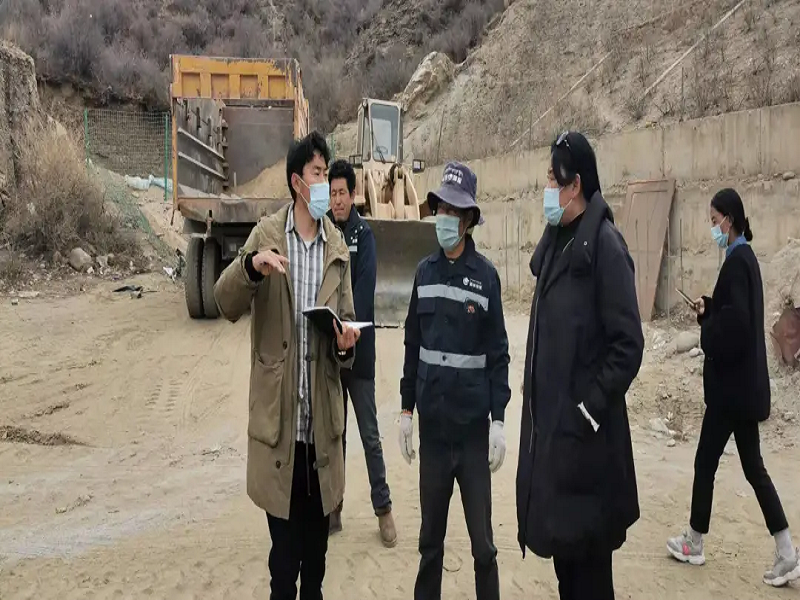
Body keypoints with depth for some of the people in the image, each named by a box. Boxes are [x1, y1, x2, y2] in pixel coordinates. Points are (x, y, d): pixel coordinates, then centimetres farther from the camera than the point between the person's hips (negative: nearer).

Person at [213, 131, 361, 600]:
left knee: (317, 542, 17)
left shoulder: (339, 247, 8)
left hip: (322, 419, 3)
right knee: (284, 549, 6)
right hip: (278, 417, -3)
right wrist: (251, 265, -29)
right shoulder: (266, 234, -1)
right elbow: (227, 304, -9)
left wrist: (346, 342, -13)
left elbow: (347, 320, 11)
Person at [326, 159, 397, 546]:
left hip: (359, 351, -4)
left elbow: (364, 293, -16)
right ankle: (333, 508, 24)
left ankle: (383, 508, 15)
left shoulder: (363, 234, -6)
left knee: (370, 435, 3)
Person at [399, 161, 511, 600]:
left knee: (482, 539, 5)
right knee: (430, 535, 14)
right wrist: (406, 411, 8)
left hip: (473, 424, -3)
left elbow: (498, 353, -5)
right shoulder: (425, 272, 4)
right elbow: (412, 345, 8)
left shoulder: (486, 276, -5)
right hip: (432, 423, 3)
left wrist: (498, 420, -9)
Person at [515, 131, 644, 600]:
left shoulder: (604, 244, -15)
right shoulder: (556, 240, 10)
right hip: (549, 418, 8)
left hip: (584, 428, -8)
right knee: (560, 541, 19)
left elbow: (628, 344, -17)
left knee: (587, 554, 4)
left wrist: (592, 406, -16)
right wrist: (537, 392, 12)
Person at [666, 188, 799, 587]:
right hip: (746, 381, 10)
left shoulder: (736, 262, -18)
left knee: (706, 462, 5)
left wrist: (705, 332, -9)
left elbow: (734, 323, -25)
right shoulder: (745, 257, 12)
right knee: (753, 466, 12)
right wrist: (707, 310, 2)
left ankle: (694, 543, 21)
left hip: (731, 383, -10)